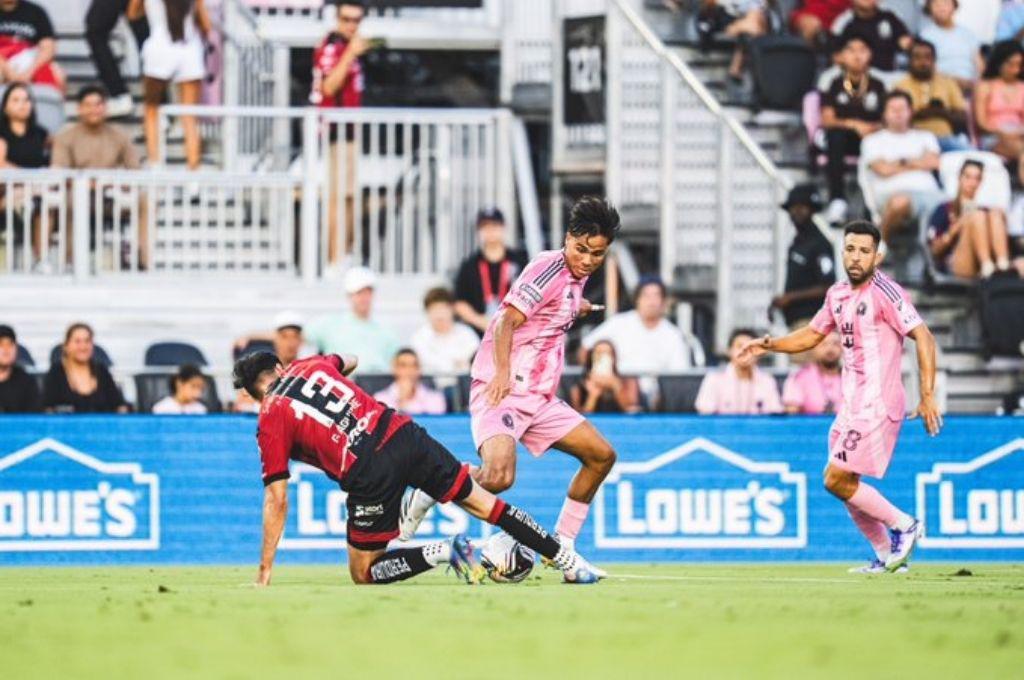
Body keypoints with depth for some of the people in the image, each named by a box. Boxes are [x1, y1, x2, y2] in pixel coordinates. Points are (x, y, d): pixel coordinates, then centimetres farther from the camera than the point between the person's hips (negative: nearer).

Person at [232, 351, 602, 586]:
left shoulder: (270, 421, 6)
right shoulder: (312, 365, 18)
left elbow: (277, 500, 3)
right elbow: (350, 361, 44)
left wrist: (265, 570, 8)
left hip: (370, 475, -5)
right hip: (403, 434, 5)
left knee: (363, 573, 11)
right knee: (481, 501, 16)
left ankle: (444, 552, -11)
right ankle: (569, 560, 11)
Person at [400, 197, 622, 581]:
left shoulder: (576, 277, 14)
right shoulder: (550, 267, -13)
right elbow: (508, 320, -21)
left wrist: (576, 311, 36)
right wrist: (502, 372, -31)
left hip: (539, 398, 9)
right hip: (502, 390, -9)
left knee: (601, 455, 8)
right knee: (498, 477, -30)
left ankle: (562, 549, 15)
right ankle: (423, 499, -4)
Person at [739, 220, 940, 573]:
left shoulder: (884, 292, -13)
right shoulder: (838, 295, 12)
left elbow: (924, 338, -16)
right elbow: (812, 334, 27)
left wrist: (927, 397, -22)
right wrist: (769, 344, 10)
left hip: (878, 404, -8)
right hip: (852, 405, 8)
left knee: (837, 480, -12)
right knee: (846, 485, 10)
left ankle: (903, 525, 2)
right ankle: (887, 556, 20)